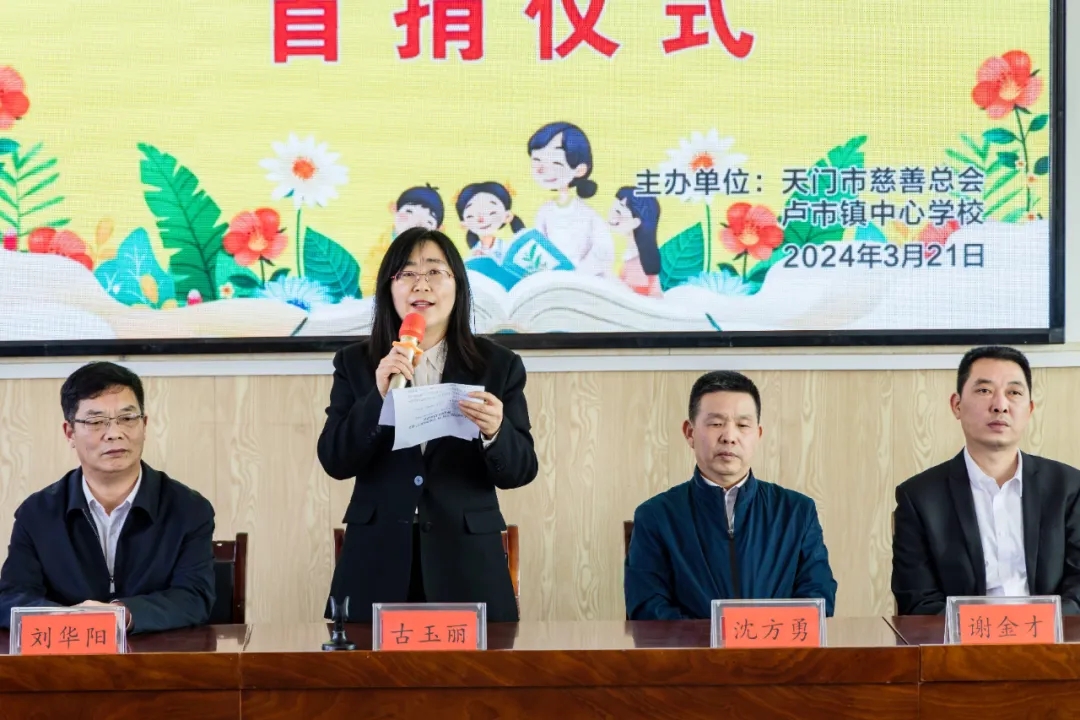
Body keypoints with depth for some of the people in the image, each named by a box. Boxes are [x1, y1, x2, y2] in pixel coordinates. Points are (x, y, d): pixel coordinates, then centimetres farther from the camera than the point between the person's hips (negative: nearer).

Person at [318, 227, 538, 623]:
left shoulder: (498, 365, 3)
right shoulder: (355, 363, 4)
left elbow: (521, 470, -2)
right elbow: (334, 461, -4)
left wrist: (495, 432, -23)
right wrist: (378, 396, -18)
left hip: (466, 561, 0)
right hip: (378, 560, 0)